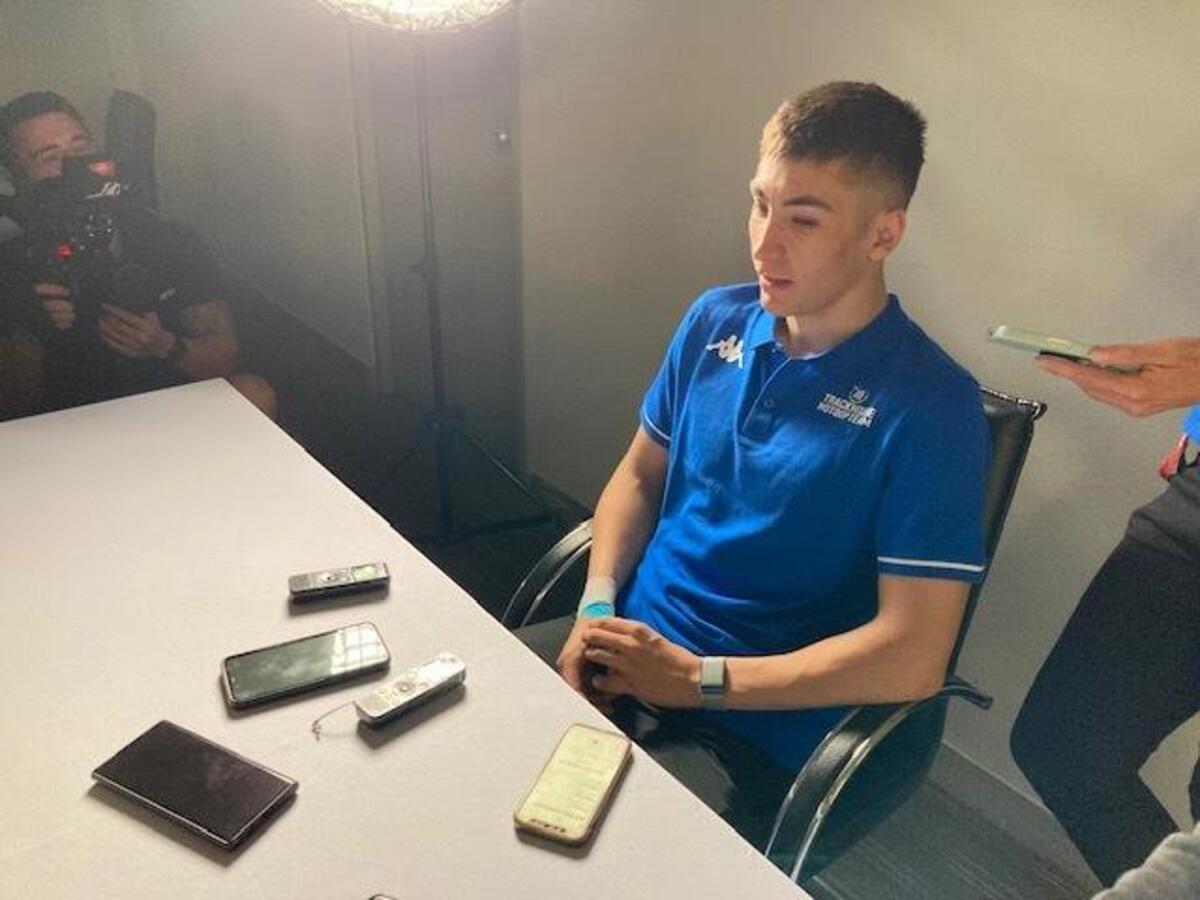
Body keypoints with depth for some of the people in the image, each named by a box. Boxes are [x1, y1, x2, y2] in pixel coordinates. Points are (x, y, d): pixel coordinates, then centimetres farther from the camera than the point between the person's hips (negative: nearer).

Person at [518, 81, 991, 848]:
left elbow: (911, 658, -19)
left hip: (752, 731, -5)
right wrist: (597, 608, -5)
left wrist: (695, 678, -16)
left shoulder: (929, 406, -17)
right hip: (633, 643, 6)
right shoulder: (715, 322, 1)